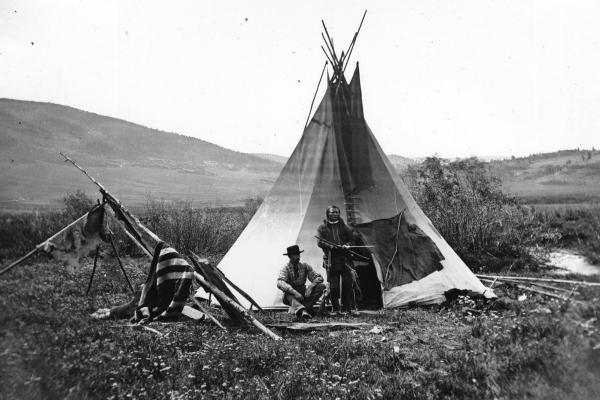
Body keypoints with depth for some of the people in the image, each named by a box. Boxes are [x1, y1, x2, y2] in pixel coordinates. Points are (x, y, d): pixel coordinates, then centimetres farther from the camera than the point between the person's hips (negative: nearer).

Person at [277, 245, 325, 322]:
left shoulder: (304, 266, -1)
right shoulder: (286, 268, -11)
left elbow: (319, 278, -6)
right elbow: (280, 283, -30)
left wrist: (311, 286, -26)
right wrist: (294, 292, -43)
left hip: (303, 294, 4)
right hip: (291, 295, -3)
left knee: (321, 286, -18)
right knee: (288, 293, -38)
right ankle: (302, 311, -65)